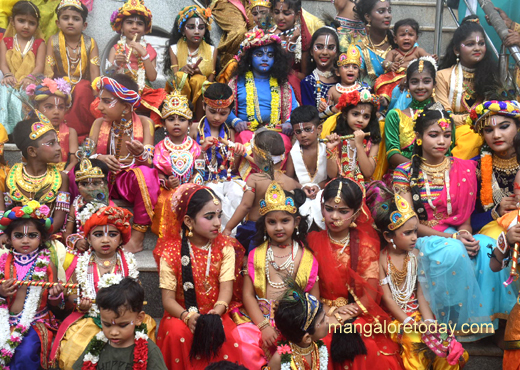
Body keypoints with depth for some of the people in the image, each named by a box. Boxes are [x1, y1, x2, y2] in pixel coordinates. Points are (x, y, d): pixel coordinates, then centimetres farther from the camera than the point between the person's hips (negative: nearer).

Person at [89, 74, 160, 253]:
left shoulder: (145, 123, -7)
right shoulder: (99, 124, 2)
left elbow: (148, 161, -17)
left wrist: (139, 154, -42)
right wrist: (100, 159, -30)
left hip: (132, 180, -3)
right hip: (106, 180, 3)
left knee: (145, 173, -37)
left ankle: (137, 238, -27)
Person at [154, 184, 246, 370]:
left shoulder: (225, 248, 1)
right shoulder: (171, 252, -6)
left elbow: (226, 288, -9)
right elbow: (168, 298, -8)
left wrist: (215, 313, -30)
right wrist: (187, 316, -28)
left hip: (216, 314, 1)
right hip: (181, 314, 0)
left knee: (229, 337, -30)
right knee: (177, 332, -32)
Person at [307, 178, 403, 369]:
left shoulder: (366, 244, 4)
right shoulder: (313, 240, 4)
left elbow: (370, 295, -1)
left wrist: (343, 316, -13)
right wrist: (330, 313, -15)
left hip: (358, 316, 0)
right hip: (321, 315, 0)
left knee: (370, 352, -28)